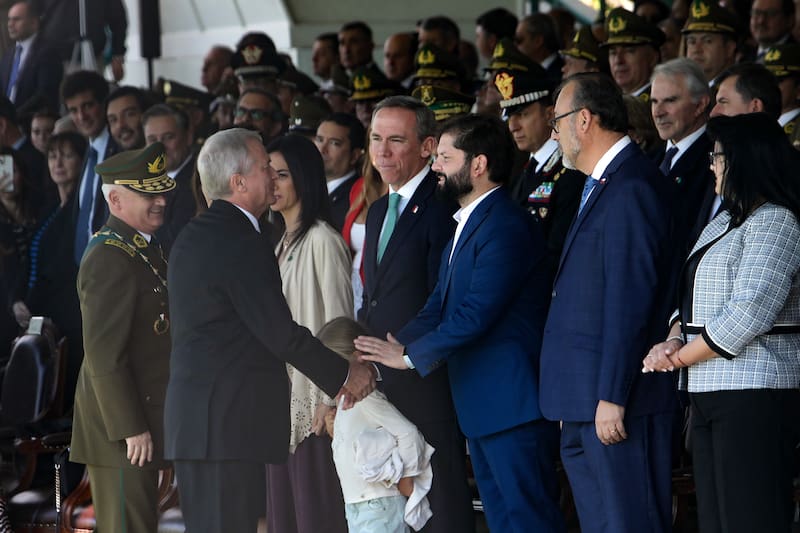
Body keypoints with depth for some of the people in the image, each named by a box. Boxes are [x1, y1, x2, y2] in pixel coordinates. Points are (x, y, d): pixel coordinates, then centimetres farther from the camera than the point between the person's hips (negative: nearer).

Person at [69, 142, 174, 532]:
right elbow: (104, 353, -22)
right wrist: (130, 428, -23)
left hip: (140, 419, 10)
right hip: (123, 420, -10)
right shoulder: (110, 258, -17)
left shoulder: (144, 249, 16)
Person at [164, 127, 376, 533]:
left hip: (193, 419, 10)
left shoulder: (193, 236, 16)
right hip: (229, 423, -10)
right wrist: (346, 375, -2)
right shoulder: (241, 242, -14)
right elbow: (281, 333, -15)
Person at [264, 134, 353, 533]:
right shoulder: (283, 242, 14)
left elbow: (338, 323, -14)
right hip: (283, 396, 8)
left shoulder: (321, 241, -12)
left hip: (314, 398, -8)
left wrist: (329, 401, -16)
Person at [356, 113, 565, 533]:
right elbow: (439, 307, 13)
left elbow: (477, 313, -23)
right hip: (481, 404, 11)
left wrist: (409, 355, -14)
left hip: (511, 401, -11)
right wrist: (394, 347, -3)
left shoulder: (506, 225, -17)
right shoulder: (466, 226, 17)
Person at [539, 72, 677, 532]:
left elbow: (630, 300, -20)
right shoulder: (601, 185, 18)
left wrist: (611, 397, -21)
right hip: (584, 407, 10)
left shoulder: (632, 187, -14)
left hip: (619, 403, -10)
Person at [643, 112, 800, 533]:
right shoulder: (723, 223, 19)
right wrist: (673, 342, 0)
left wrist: (680, 357, -10)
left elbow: (749, 313, -19)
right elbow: (690, 299, 21)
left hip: (754, 395, -10)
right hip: (709, 395, 10)